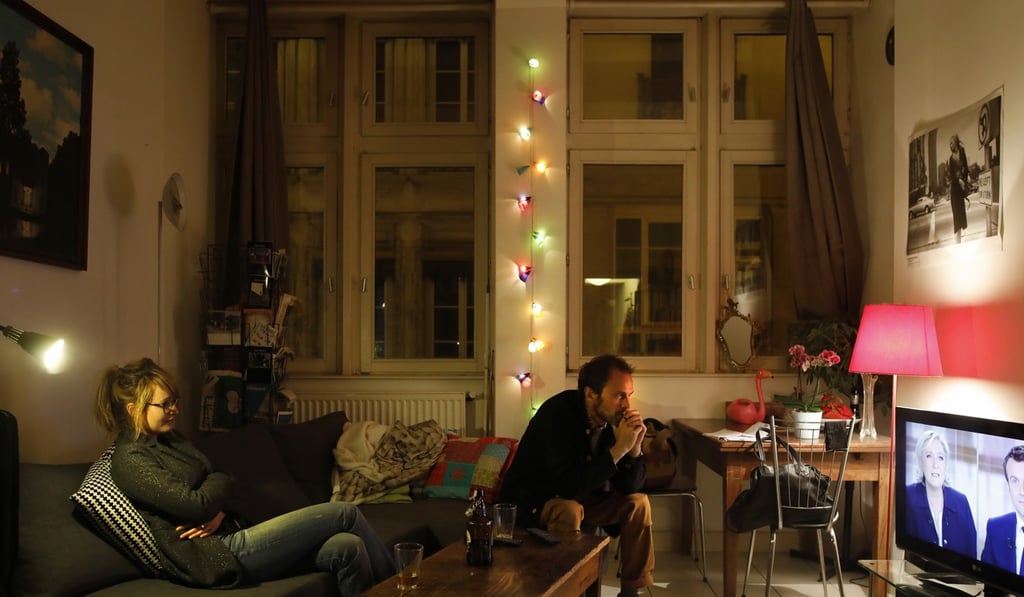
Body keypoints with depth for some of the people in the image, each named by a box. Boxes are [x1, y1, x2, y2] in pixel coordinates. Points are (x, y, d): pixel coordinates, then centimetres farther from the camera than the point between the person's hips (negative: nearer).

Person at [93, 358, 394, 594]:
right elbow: (196, 505, -21)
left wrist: (219, 513, -8)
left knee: (347, 548, -10)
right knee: (344, 513, -8)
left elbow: (218, 485, 15)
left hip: (229, 536, 9)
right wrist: (220, 480, 1)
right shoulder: (129, 461, -12)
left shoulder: (169, 440, 16)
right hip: (218, 556, -9)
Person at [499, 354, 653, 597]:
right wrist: (618, 449, -37)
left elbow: (629, 488, -6)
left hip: (580, 497, 7)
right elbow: (570, 487, -37)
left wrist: (634, 447, -24)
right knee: (569, 511, -35)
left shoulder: (612, 419, -9)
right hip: (531, 501, -7)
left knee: (637, 503, -3)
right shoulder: (557, 414, -29)